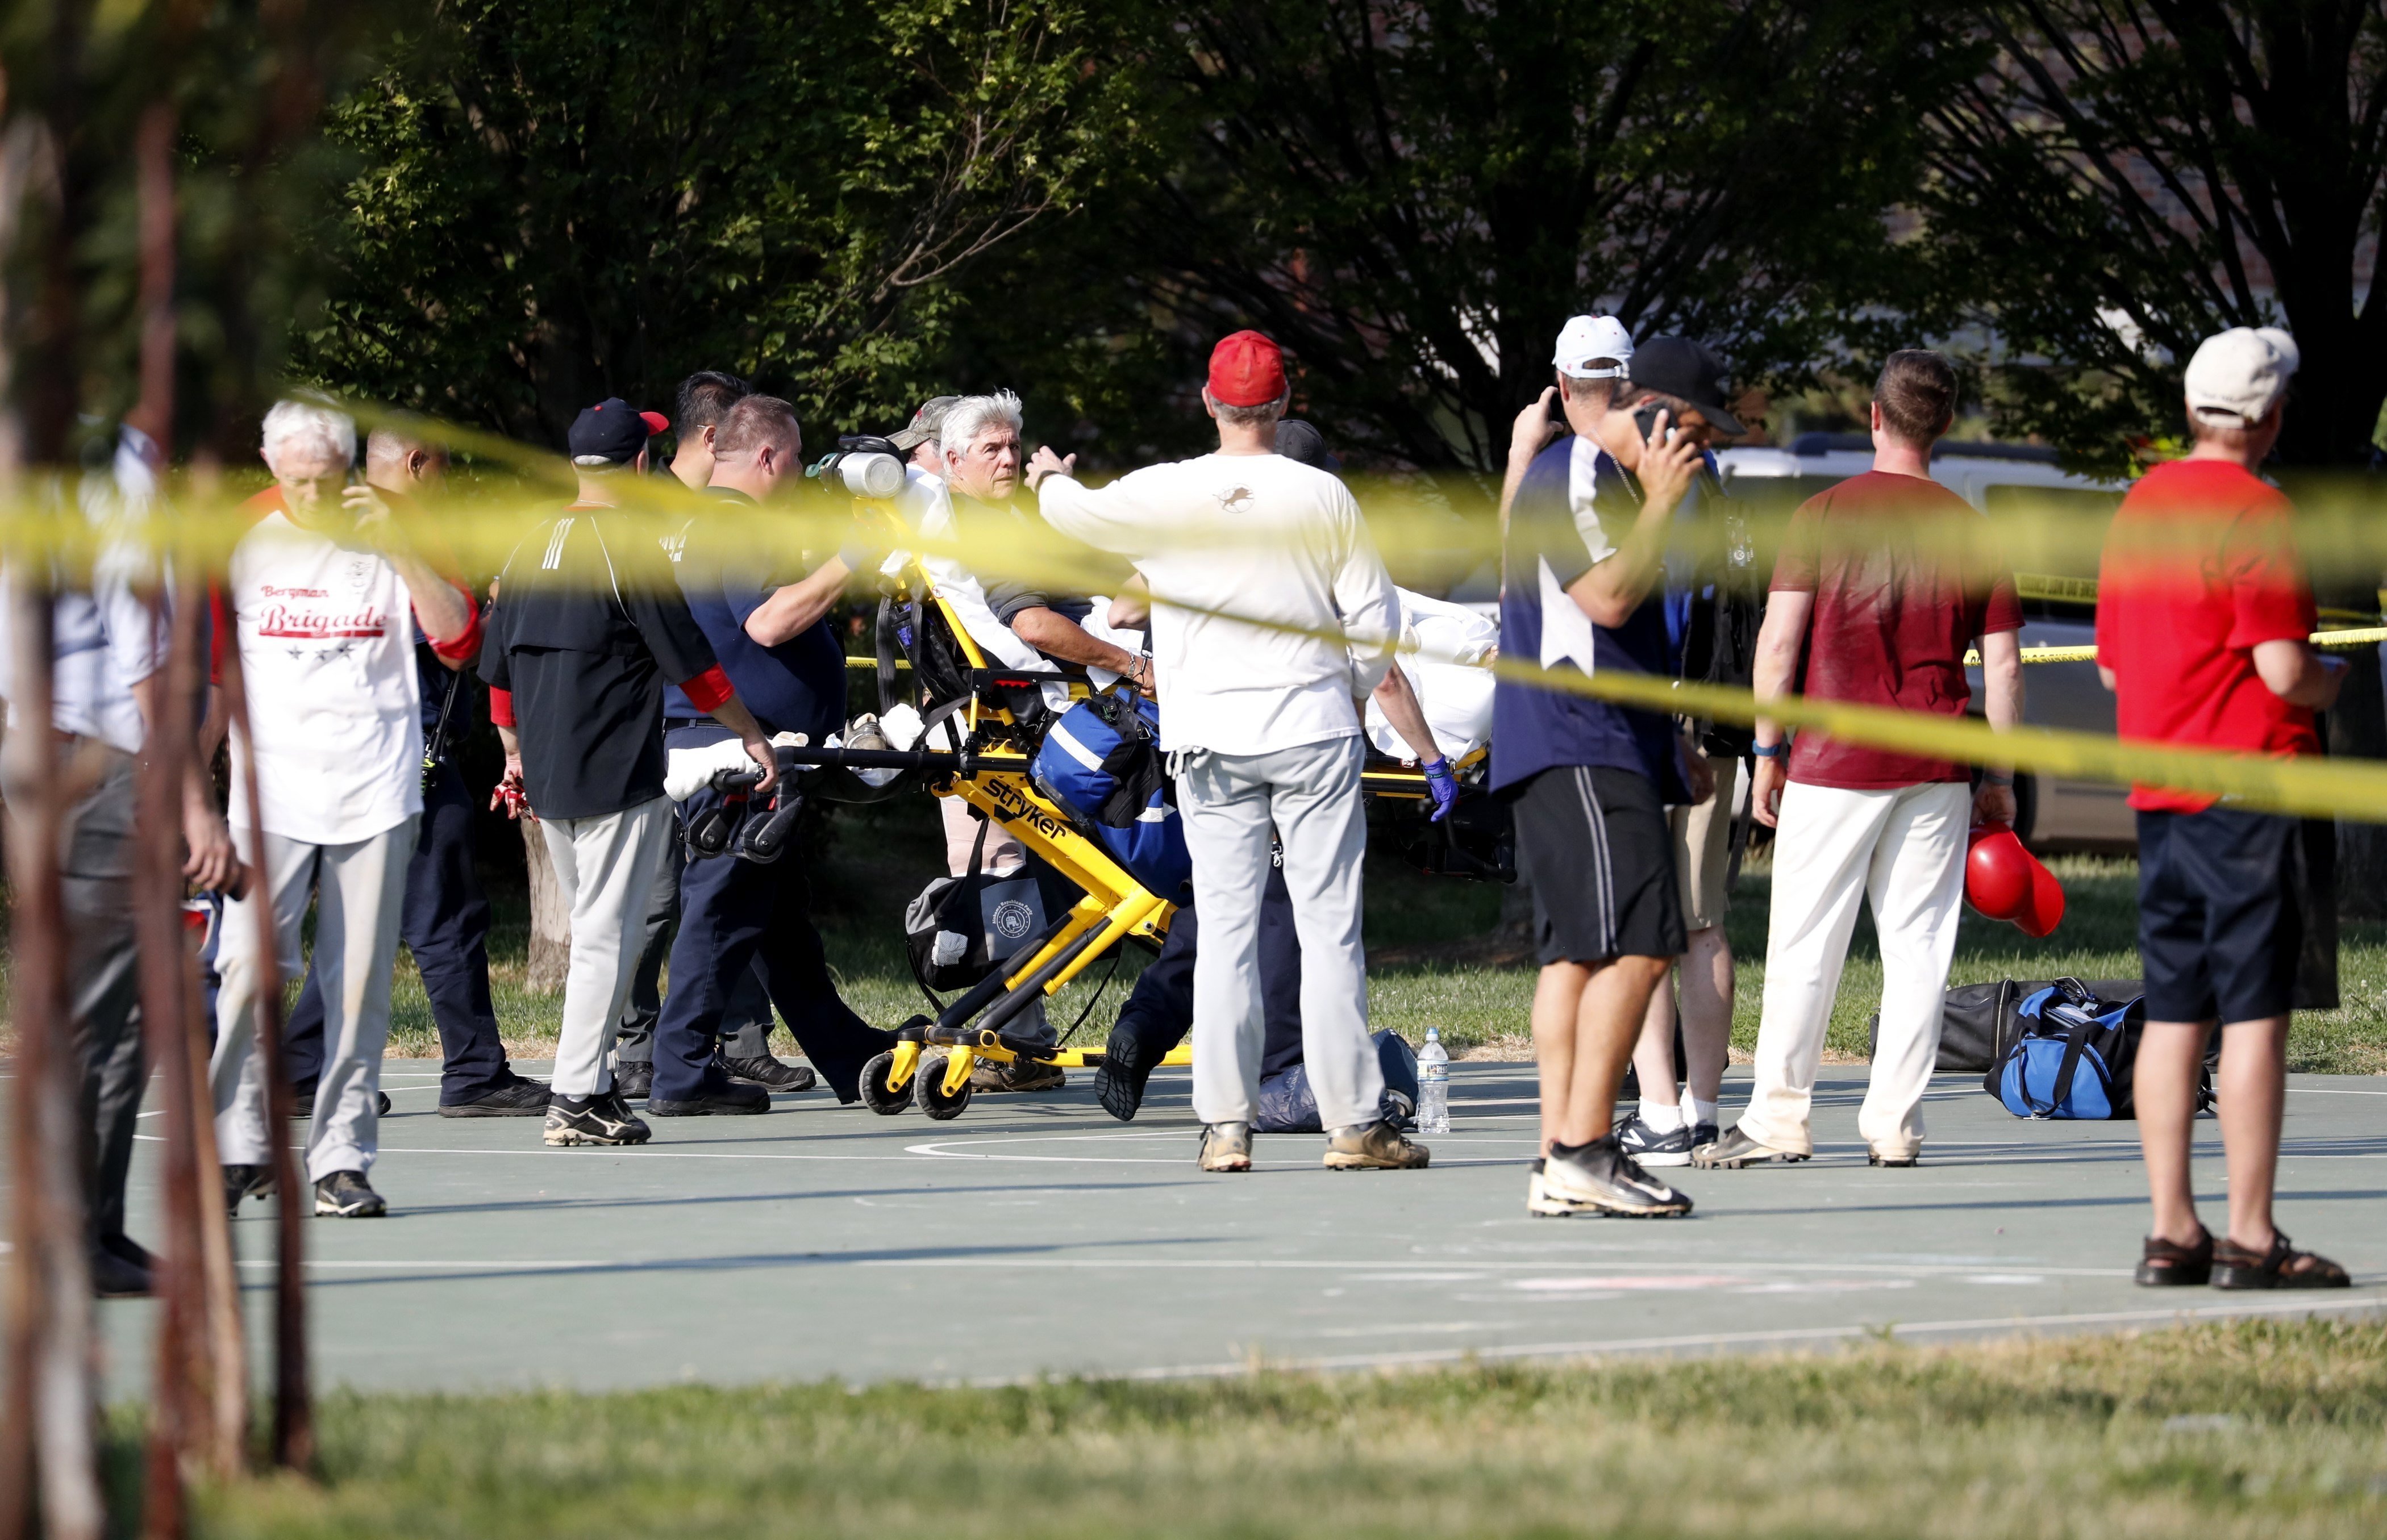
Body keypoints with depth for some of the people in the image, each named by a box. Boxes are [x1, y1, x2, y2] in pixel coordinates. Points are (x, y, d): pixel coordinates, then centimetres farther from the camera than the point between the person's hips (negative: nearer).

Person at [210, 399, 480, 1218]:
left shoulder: (392, 530, 3)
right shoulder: (241, 534, 3)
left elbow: (459, 638, -4)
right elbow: (206, 654, 14)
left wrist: (401, 548, -14)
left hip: (374, 786, 0)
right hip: (270, 783, 0)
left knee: (359, 979, -1)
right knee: (249, 965, -11)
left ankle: (342, 1158, 4)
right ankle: (239, 1145, -2)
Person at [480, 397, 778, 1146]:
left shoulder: (532, 549, 10)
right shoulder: (631, 547, -13)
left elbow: (499, 667, 17)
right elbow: (691, 662, -10)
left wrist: (516, 754, 28)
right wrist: (753, 736, 0)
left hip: (547, 778, 8)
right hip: (617, 777, -8)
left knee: (596, 930, 17)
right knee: (606, 936, -5)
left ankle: (594, 1084, 18)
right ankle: (577, 1098, -9)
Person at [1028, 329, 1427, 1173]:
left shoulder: (1162, 495, -2)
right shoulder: (1324, 496, -2)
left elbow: (1074, 511, 17)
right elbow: (1375, 622, 2)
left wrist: (1051, 478, 41)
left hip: (1209, 736, 1)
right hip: (1314, 731, -1)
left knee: (1225, 928, 4)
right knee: (1329, 926, 0)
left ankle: (1225, 1124, 1)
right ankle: (1352, 1120, -1)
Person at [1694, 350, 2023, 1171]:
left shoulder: (1824, 515, -3)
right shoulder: (1970, 530, 5)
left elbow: (1779, 641, -6)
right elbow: (2003, 665, 5)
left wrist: (1769, 749, 1)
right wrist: (2000, 778, 11)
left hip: (1834, 764, -2)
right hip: (1936, 767, 2)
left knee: (1804, 946, 2)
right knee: (1917, 947, 6)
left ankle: (1778, 1117, 2)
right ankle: (1895, 1123, 5)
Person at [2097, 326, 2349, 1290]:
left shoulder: (2139, 504, 12)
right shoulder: (2256, 513, -13)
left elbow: (2112, 667, 18)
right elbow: (2285, 670, -18)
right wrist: (2330, 684, 2)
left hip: (2159, 794, 8)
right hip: (2254, 793, -8)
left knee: (2174, 1015, 8)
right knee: (2255, 1013, -6)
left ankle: (2172, 1233, 9)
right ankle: (2251, 1240, -7)